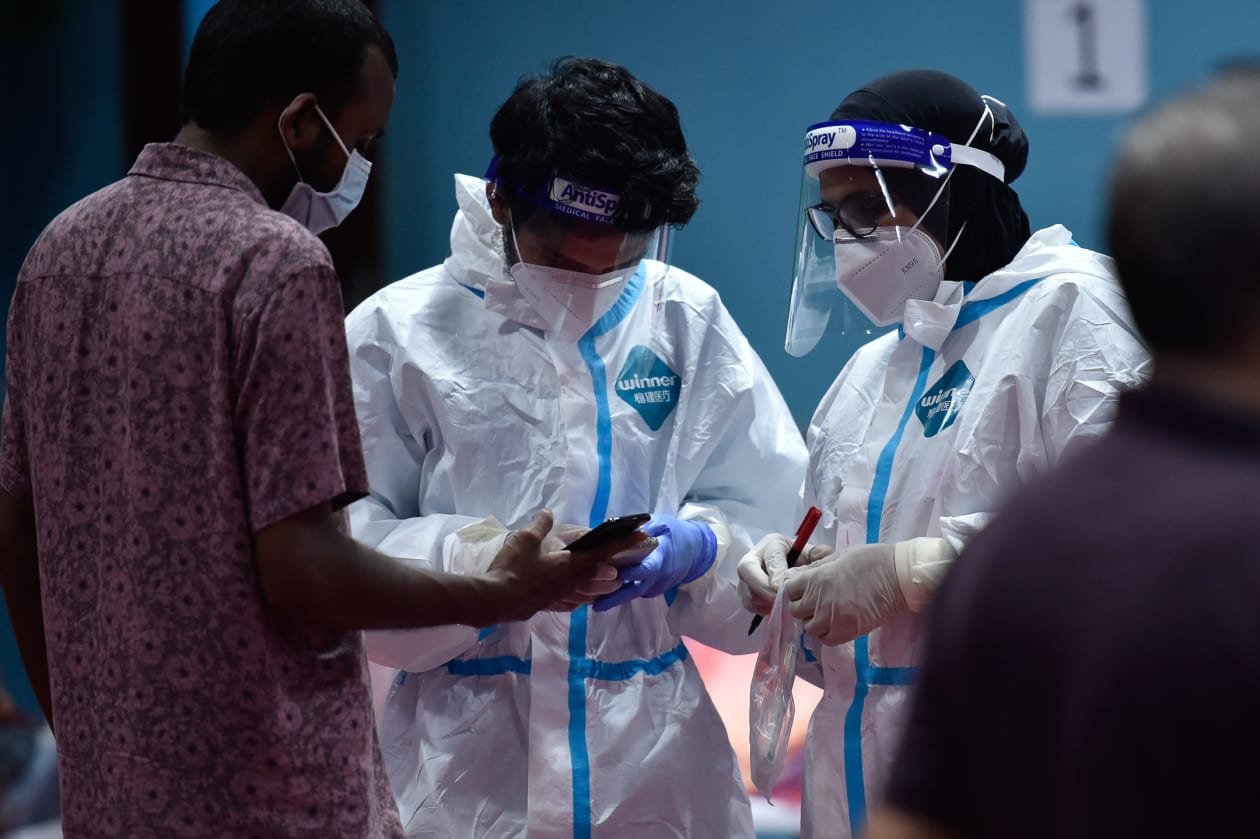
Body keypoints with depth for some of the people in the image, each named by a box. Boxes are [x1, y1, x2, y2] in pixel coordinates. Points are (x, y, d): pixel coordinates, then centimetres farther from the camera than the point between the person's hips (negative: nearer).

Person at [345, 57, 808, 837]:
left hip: (657, 751, 2)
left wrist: (698, 549, -17)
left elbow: (771, 518, 4)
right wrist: (485, 564, -22)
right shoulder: (399, 331, -3)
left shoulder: (689, 319, 4)